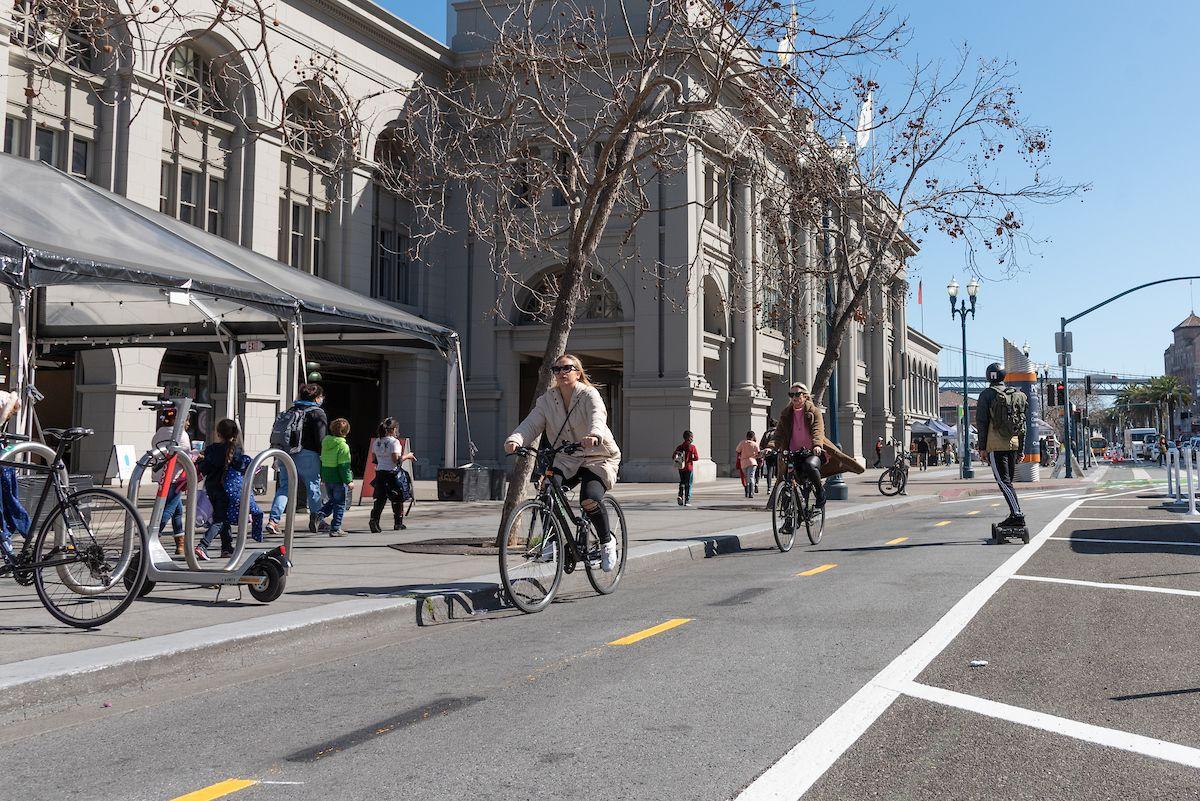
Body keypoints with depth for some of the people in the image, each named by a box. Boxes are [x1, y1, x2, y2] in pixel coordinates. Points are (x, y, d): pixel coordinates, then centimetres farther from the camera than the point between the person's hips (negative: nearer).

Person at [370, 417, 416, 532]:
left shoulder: (376, 442, 8)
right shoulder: (394, 441, -11)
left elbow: (374, 459, 12)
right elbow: (396, 459, -17)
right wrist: (407, 456, -4)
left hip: (379, 472, 5)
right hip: (392, 473, -5)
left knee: (380, 498, 3)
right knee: (397, 498, 11)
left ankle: (374, 519, -17)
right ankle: (398, 523, 20)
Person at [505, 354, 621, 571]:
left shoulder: (589, 395, -11)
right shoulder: (547, 400, 2)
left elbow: (597, 418, -32)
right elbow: (531, 424, -11)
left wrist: (594, 435, -56)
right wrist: (515, 439, -33)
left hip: (598, 458, -4)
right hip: (566, 459, 4)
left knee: (590, 500, -26)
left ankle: (607, 541, 1)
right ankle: (552, 539, -6)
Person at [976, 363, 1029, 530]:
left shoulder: (987, 395, -4)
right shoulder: (1017, 395, 13)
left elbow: (981, 422, -7)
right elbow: (1022, 425, 16)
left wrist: (982, 447, -4)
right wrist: (1020, 450, 20)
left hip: (995, 445, -6)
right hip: (1013, 445, 6)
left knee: (1003, 481, -9)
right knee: (1008, 481, 14)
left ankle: (1017, 515, -20)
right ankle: (1014, 515, 12)